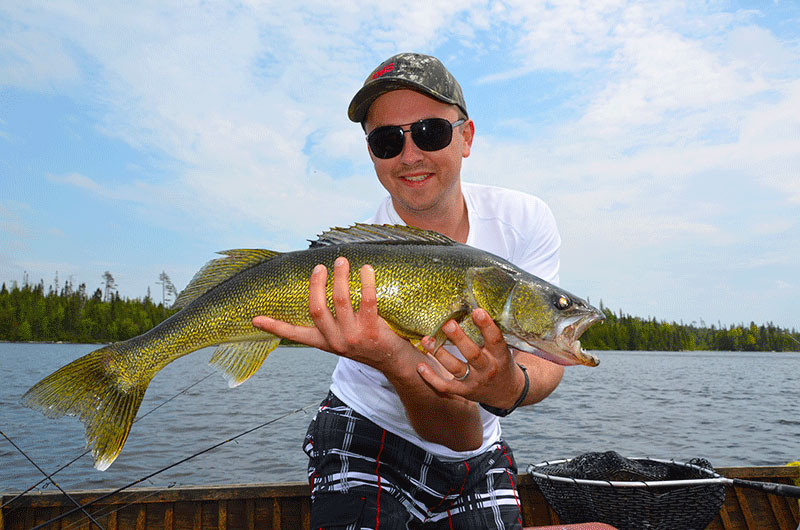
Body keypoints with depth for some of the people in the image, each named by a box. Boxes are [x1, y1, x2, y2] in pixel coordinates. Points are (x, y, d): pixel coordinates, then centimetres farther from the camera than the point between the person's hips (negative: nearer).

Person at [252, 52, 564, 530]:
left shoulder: (526, 221, -14)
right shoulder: (358, 264, -24)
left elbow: (545, 358, -19)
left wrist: (508, 387, -42)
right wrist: (396, 362, -50)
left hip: (482, 455, 4)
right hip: (369, 432, -3)